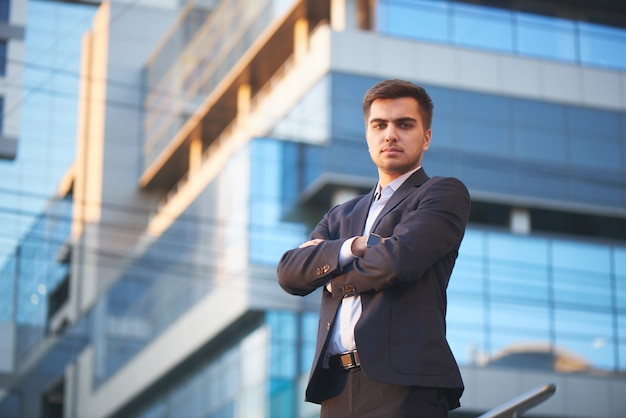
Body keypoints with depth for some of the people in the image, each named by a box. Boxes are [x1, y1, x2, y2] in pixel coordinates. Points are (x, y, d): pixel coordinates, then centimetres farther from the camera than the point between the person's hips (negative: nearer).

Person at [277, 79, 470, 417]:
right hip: (336, 388, 5)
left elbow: (398, 260, -11)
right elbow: (289, 272, 8)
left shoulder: (445, 194, 6)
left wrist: (335, 281, 5)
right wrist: (354, 247, -7)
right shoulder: (343, 215, 24)